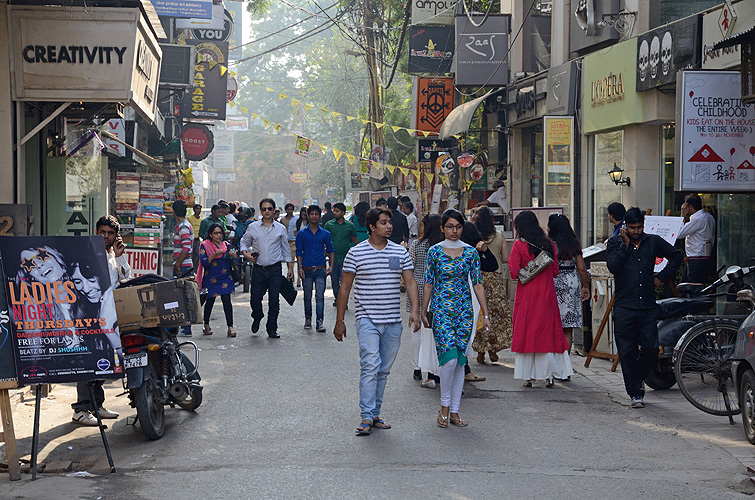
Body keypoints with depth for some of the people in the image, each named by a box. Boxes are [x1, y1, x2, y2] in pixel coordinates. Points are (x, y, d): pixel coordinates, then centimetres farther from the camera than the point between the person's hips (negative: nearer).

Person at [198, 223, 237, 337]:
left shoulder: (226, 245, 8)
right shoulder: (205, 245, -1)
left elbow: (235, 259, 6)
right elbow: (203, 262, -11)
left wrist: (233, 255, -17)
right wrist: (214, 255, -24)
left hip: (225, 278, 2)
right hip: (211, 279, -1)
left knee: (227, 300, -9)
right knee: (210, 301, 5)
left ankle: (230, 327, -11)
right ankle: (206, 325, 25)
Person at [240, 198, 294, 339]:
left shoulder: (280, 228, 7)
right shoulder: (253, 227, 5)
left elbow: (286, 249, 12)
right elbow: (244, 242, 16)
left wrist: (290, 267, 10)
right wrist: (246, 254, -4)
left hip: (275, 269, 0)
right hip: (258, 269, 0)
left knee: (274, 300, 0)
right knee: (255, 299, -2)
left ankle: (272, 329, 10)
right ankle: (257, 318, 29)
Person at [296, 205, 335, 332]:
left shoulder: (325, 234, 7)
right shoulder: (302, 234, 4)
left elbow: (331, 250, 13)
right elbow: (299, 252, 5)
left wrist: (331, 266, 2)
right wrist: (300, 268, -5)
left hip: (320, 270, 0)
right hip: (307, 270, 0)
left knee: (320, 296, -8)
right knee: (307, 296, 10)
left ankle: (320, 322, -10)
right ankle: (308, 319, 26)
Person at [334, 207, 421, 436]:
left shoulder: (400, 252, 8)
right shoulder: (356, 253, -1)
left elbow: (410, 282, 4)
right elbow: (345, 287, 3)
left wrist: (415, 311, -12)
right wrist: (339, 320, 2)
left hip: (393, 322, 4)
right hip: (367, 319, -4)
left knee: (384, 370, 9)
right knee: (370, 366, -15)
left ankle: (375, 415, 18)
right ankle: (367, 417, -14)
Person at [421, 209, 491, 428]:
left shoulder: (471, 252, 4)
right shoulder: (434, 251, -1)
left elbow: (477, 284, 4)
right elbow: (428, 284, 4)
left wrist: (486, 315, 1)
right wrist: (423, 312, 4)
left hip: (464, 310, 3)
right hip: (441, 309, -3)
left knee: (460, 361, 5)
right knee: (449, 358, -15)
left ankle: (454, 411, 12)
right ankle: (444, 407, 3)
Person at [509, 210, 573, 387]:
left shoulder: (519, 245, -9)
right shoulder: (549, 244, 3)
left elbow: (514, 273, -12)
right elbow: (555, 271, 7)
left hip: (526, 295, -3)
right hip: (547, 293, 3)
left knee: (525, 332, 5)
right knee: (548, 331, 9)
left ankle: (528, 376, 4)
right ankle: (549, 374, 7)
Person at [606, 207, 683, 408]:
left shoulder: (653, 242, 9)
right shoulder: (615, 243, 3)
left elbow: (676, 256, 22)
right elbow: (613, 267, -12)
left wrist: (661, 278, 12)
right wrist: (625, 245, -13)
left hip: (648, 306, 2)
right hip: (624, 306, -2)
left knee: (651, 349, -1)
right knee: (627, 352, -4)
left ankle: (638, 379, 27)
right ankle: (635, 393, 5)